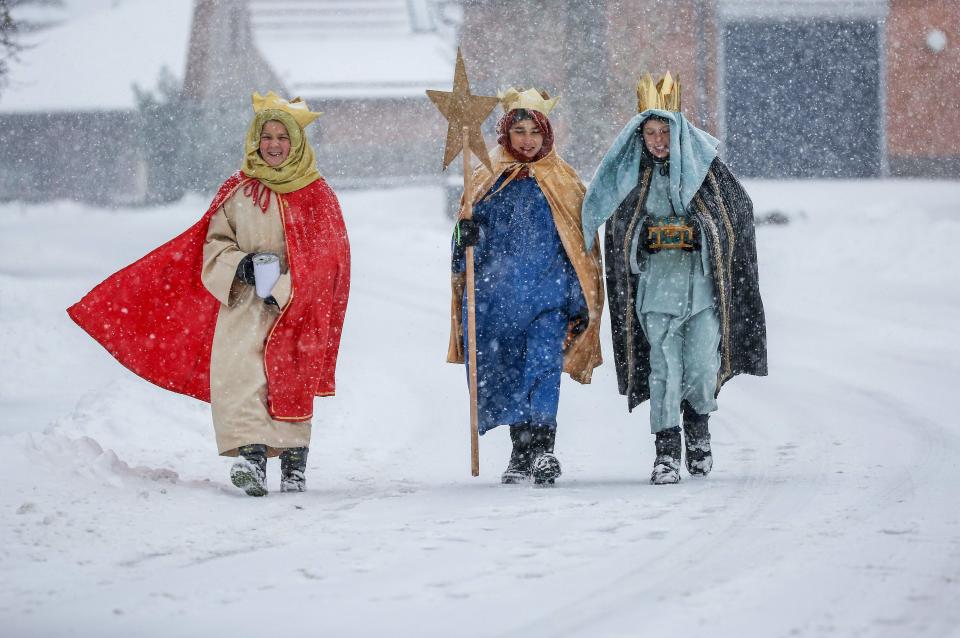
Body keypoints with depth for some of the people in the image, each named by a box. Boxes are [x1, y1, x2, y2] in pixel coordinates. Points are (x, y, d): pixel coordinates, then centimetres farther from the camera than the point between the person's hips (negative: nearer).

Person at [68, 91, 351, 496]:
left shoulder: (316, 195, 4)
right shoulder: (237, 192, 10)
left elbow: (329, 256, -1)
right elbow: (214, 244, 10)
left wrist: (285, 287, -12)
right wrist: (241, 266, -11)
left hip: (295, 308, -1)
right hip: (243, 303, 1)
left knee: (291, 382, -2)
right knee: (238, 372, -18)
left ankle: (294, 464, 7)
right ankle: (251, 455, -24)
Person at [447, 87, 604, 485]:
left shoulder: (562, 182, 8)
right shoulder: (486, 181, 12)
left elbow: (580, 244, 8)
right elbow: (467, 242, 13)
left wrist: (581, 299, 3)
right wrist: (467, 237, -12)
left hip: (548, 293, -3)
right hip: (497, 297, 3)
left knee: (543, 368, -18)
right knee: (505, 375, 4)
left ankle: (543, 448, -23)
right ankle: (521, 452, 16)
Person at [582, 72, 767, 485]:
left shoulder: (706, 167, 1)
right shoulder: (632, 173, 6)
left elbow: (739, 212, 9)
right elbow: (615, 229, 18)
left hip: (703, 280, -1)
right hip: (656, 281, 1)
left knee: (702, 366, -7)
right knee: (663, 365, -7)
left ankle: (698, 424, 22)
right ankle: (667, 451, -3)